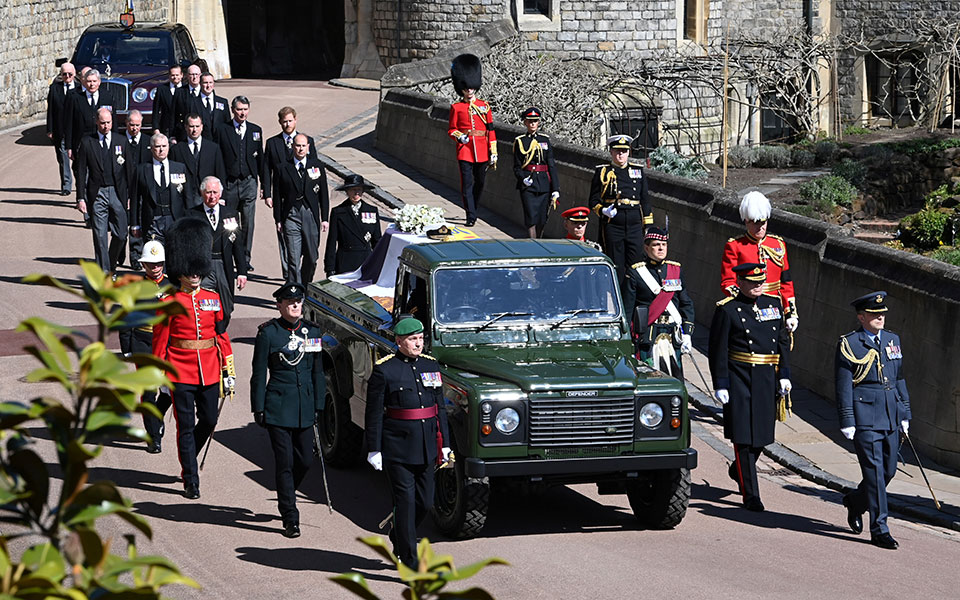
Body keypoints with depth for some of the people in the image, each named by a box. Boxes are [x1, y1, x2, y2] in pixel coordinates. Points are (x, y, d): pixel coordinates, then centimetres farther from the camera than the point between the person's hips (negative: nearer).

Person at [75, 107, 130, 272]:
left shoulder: (121, 141, 7)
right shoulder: (86, 142, 2)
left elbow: (129, 170, 10)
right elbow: (81, 172, 1)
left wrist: (129, 195, 4)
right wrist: (80, 198, -5)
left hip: (117, 193, 2)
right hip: (97, 195, -2)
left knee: (121, 235, 0)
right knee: (100, 237, -1)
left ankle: (111, 267, 23)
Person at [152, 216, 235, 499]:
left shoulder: (213, 299, 6)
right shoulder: (169, 302, -5)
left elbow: (221, 336, 10)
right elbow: (160, 340, -3)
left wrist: (228, 370, 8)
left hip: (209, 373, 4)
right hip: (181, 374, -4)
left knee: (209, 421, 9)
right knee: (186, 426, -1)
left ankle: (189, 457, 37)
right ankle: (190, 480, 5)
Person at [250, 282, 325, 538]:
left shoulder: (312, 332, 8)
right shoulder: (268, 333, -6)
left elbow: (317, 372, 13)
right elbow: (259, 374, -3)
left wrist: (318, 406, 9)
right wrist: (258, 409, -5)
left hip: (305, 408, 5)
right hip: (279, 408, -5)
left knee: (305, 459, 9)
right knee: (285, 462, -4)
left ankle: (286, 497, 37)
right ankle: (290, 519, 1)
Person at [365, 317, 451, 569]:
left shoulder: (431, 366, 8)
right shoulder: (384, 369, -8)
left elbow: (440, 407, 14)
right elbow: (374, 413, -7)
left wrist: (444, 444, 11)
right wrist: (374, 449, -9)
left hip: (426, 446, 5)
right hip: (398, 447, -5)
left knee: (425, 502, 9)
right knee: (406, 502, -4)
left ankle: (399, 537, 38)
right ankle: (411, 564, 1)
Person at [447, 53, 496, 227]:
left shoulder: (484, 107, 6)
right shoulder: (456, 108, 3)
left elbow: (491, 130, 7)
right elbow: (451, 129, 7)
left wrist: (493, 153, 3)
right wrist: (459, 136, -15)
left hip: (482, 152, 2)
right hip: (465, 150, -2)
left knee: (479, 183, 11)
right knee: (467, 183, -7)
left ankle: (474, 210, 30)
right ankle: (471, 216, -5)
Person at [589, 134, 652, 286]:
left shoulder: (638, 171, 13)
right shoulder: (603, 172, 5)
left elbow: (645, 200, 15)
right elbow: (594, 200, 5)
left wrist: (648, 226, 10)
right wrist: (603, 211, -16)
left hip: (634, 225, 3)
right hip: (612, 225, -3)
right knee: (616, 267, -1)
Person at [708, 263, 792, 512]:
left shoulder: (773, 304, 10)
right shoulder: (727, 310, -6)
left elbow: (782, 342, 16)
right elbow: (718, 350, -7)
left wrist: (784, 375, 9)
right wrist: (720, 385, -11)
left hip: (767, 379, 5)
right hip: (739, 379, -5)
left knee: (762, 434, 11)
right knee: (744, 436, -5)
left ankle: (738, 469, 39)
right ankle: (750, 493, -1)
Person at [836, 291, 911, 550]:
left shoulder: (892, 340, 12)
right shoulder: (849, 345, -6)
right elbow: (843, 386, -7)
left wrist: (905, 414, 16)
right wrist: (847, 422, -11)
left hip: (890, 417, 6)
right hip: (865, 417, -6)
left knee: (889, 470, 10)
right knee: (874, 471, -8)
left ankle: (855, 501, 37)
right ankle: (879, 530, -3)